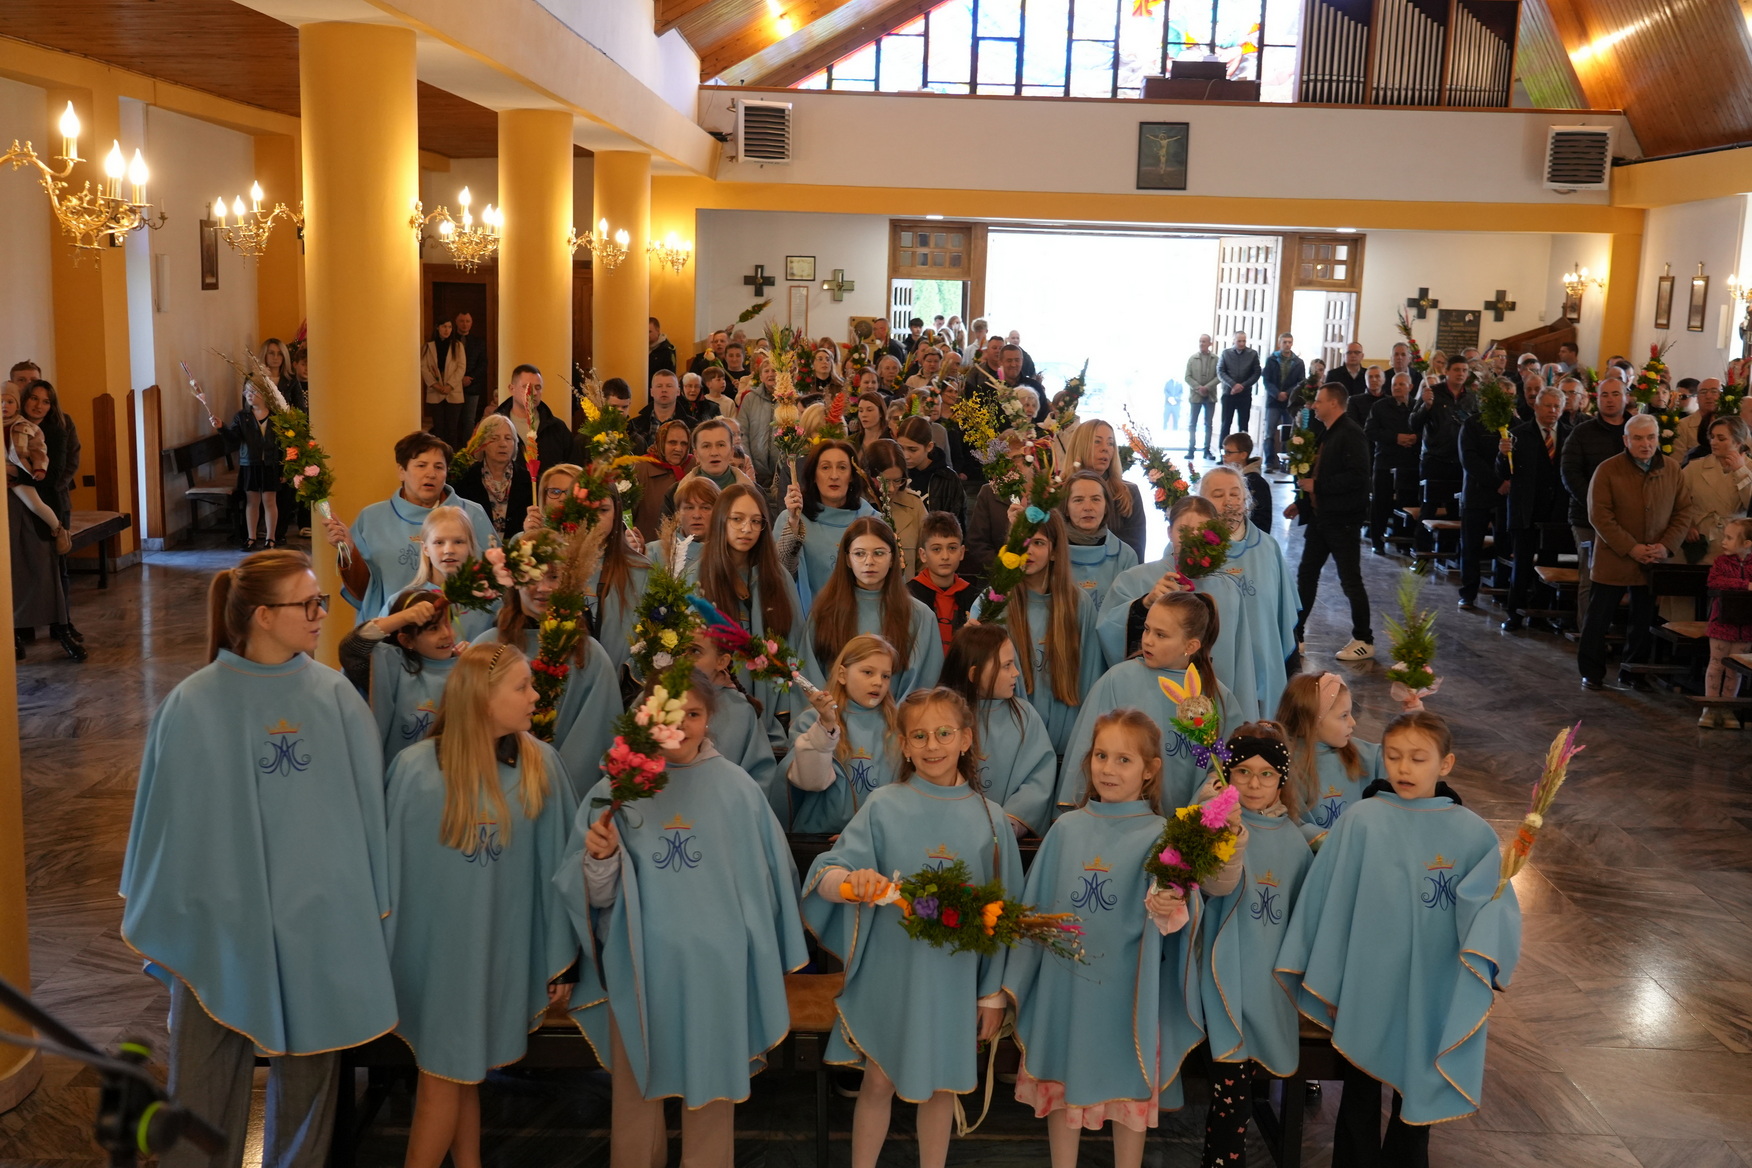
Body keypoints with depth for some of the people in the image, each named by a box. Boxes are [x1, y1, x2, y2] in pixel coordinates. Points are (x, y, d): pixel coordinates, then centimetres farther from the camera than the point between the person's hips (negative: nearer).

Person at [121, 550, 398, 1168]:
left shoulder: (335, 697, -6)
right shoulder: (195, 705, -10)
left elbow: (367, 801, 0)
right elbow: (167, 813, -1)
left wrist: (374, 900, 4)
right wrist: (147, 916, 7)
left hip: (319, 919, 2)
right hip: (221, 916, -1)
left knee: (310, 1070, 15)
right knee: (205, 1077, 10)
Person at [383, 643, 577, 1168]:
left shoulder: (540, 765, -8)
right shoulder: (416, 768, -13)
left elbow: (554, 867, -2)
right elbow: (392, 867, -4)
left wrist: (560, 957, 3)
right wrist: (382, 956, 2)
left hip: (502, 948, 1)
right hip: (435, 947, -1)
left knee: (446, 1074, 10)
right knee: (451, 1071, 11)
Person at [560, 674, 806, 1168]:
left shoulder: (737, 789, -5)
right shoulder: (616, 788, -3)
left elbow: (763, 880, 3)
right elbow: (597, 893, -1)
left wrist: (766, 968, 6)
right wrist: (600, 858, -21)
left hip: (715, 969, 0)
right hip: (640, 968, 1)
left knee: (710, 1090, 13)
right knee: (636, 1092, 15)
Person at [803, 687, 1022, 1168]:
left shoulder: (988, 817, -1)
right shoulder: (883, 807, -6)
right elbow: (825, 877, -13)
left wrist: (993, 991, 6)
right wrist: (852, 880, -36)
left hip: (956, 978, 2)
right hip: (891, 971, -1)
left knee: (942, 1084, 13)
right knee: (879, 1082, 7)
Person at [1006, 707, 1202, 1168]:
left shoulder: (1159, 836, -6)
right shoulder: (1067, 828, 3)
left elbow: (1171, 912, -14)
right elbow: (1036, 906, 8)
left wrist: (1168, 912, -38)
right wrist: (1016, 981, 10)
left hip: (1127, 988, -3)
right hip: (1064, 983, 3)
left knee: (1129, 1088, 9)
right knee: (1062, 1083, 13)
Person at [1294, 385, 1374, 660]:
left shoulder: (1351, 434, -16)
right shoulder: (1327, 434, 13)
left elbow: (1356, 477, -25)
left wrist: (1317, 486, -21)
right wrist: (1301, 501, 9)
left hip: (1343, 519, -9)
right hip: (1321, 516, 9)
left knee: (1351, 580, -1)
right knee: (1306, 574, 11)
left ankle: (1364, 641, 10)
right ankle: (1294, 635, 18)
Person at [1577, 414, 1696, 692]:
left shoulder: (1672, 470, 2)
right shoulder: (1608, 470, -9)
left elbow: (1684, 511, 5)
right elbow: (1599, 516, -12)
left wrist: (1667, 546, -9)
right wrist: (1630, 548, -17)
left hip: (1654, 561, 3)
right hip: (1613, 561, -3)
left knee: (1643, 621, 12)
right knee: (1599, 618, 2)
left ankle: (1633, 672, 25)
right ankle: (1591, 673, 15)